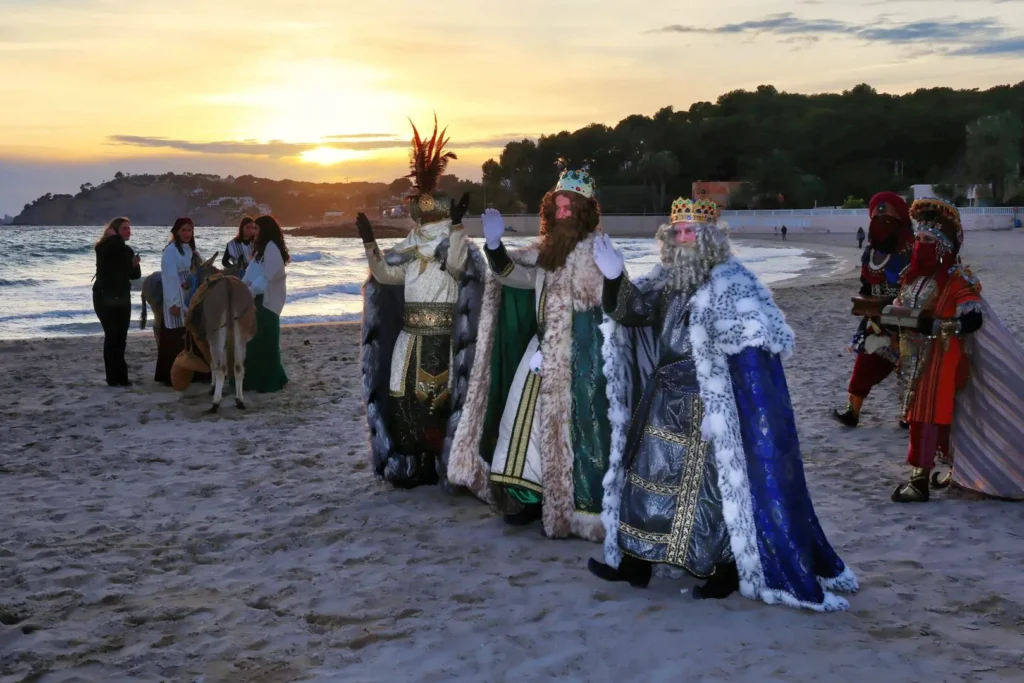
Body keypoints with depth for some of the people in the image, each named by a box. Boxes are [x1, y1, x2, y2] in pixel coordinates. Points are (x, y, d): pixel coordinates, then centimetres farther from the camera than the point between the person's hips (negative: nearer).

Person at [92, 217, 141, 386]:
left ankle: (120, 376, 11)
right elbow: (116, 244, -32)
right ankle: (114, 377, -8)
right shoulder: (104, 247, -7)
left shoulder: (127, 250, 15)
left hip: (122, 298, 7)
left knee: (120, 338, 6)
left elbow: (134, 275, 17)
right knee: (112, 336, -10)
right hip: (105, 298, -7)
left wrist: (135, 266, -4)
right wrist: (113, 236, -11)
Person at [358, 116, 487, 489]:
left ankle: (444, 464, 3)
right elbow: (384, 274, 9)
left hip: (446, 339, -5)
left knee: (442, 399, -5)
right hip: (412, 337, 6)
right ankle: (413, 466, 9)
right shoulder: (409, 247, 16)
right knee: (407, 398, 2)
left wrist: (457, 225, -33)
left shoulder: (458, 243, -2)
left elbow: (456, 266, -25)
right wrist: (369, 241, 2)